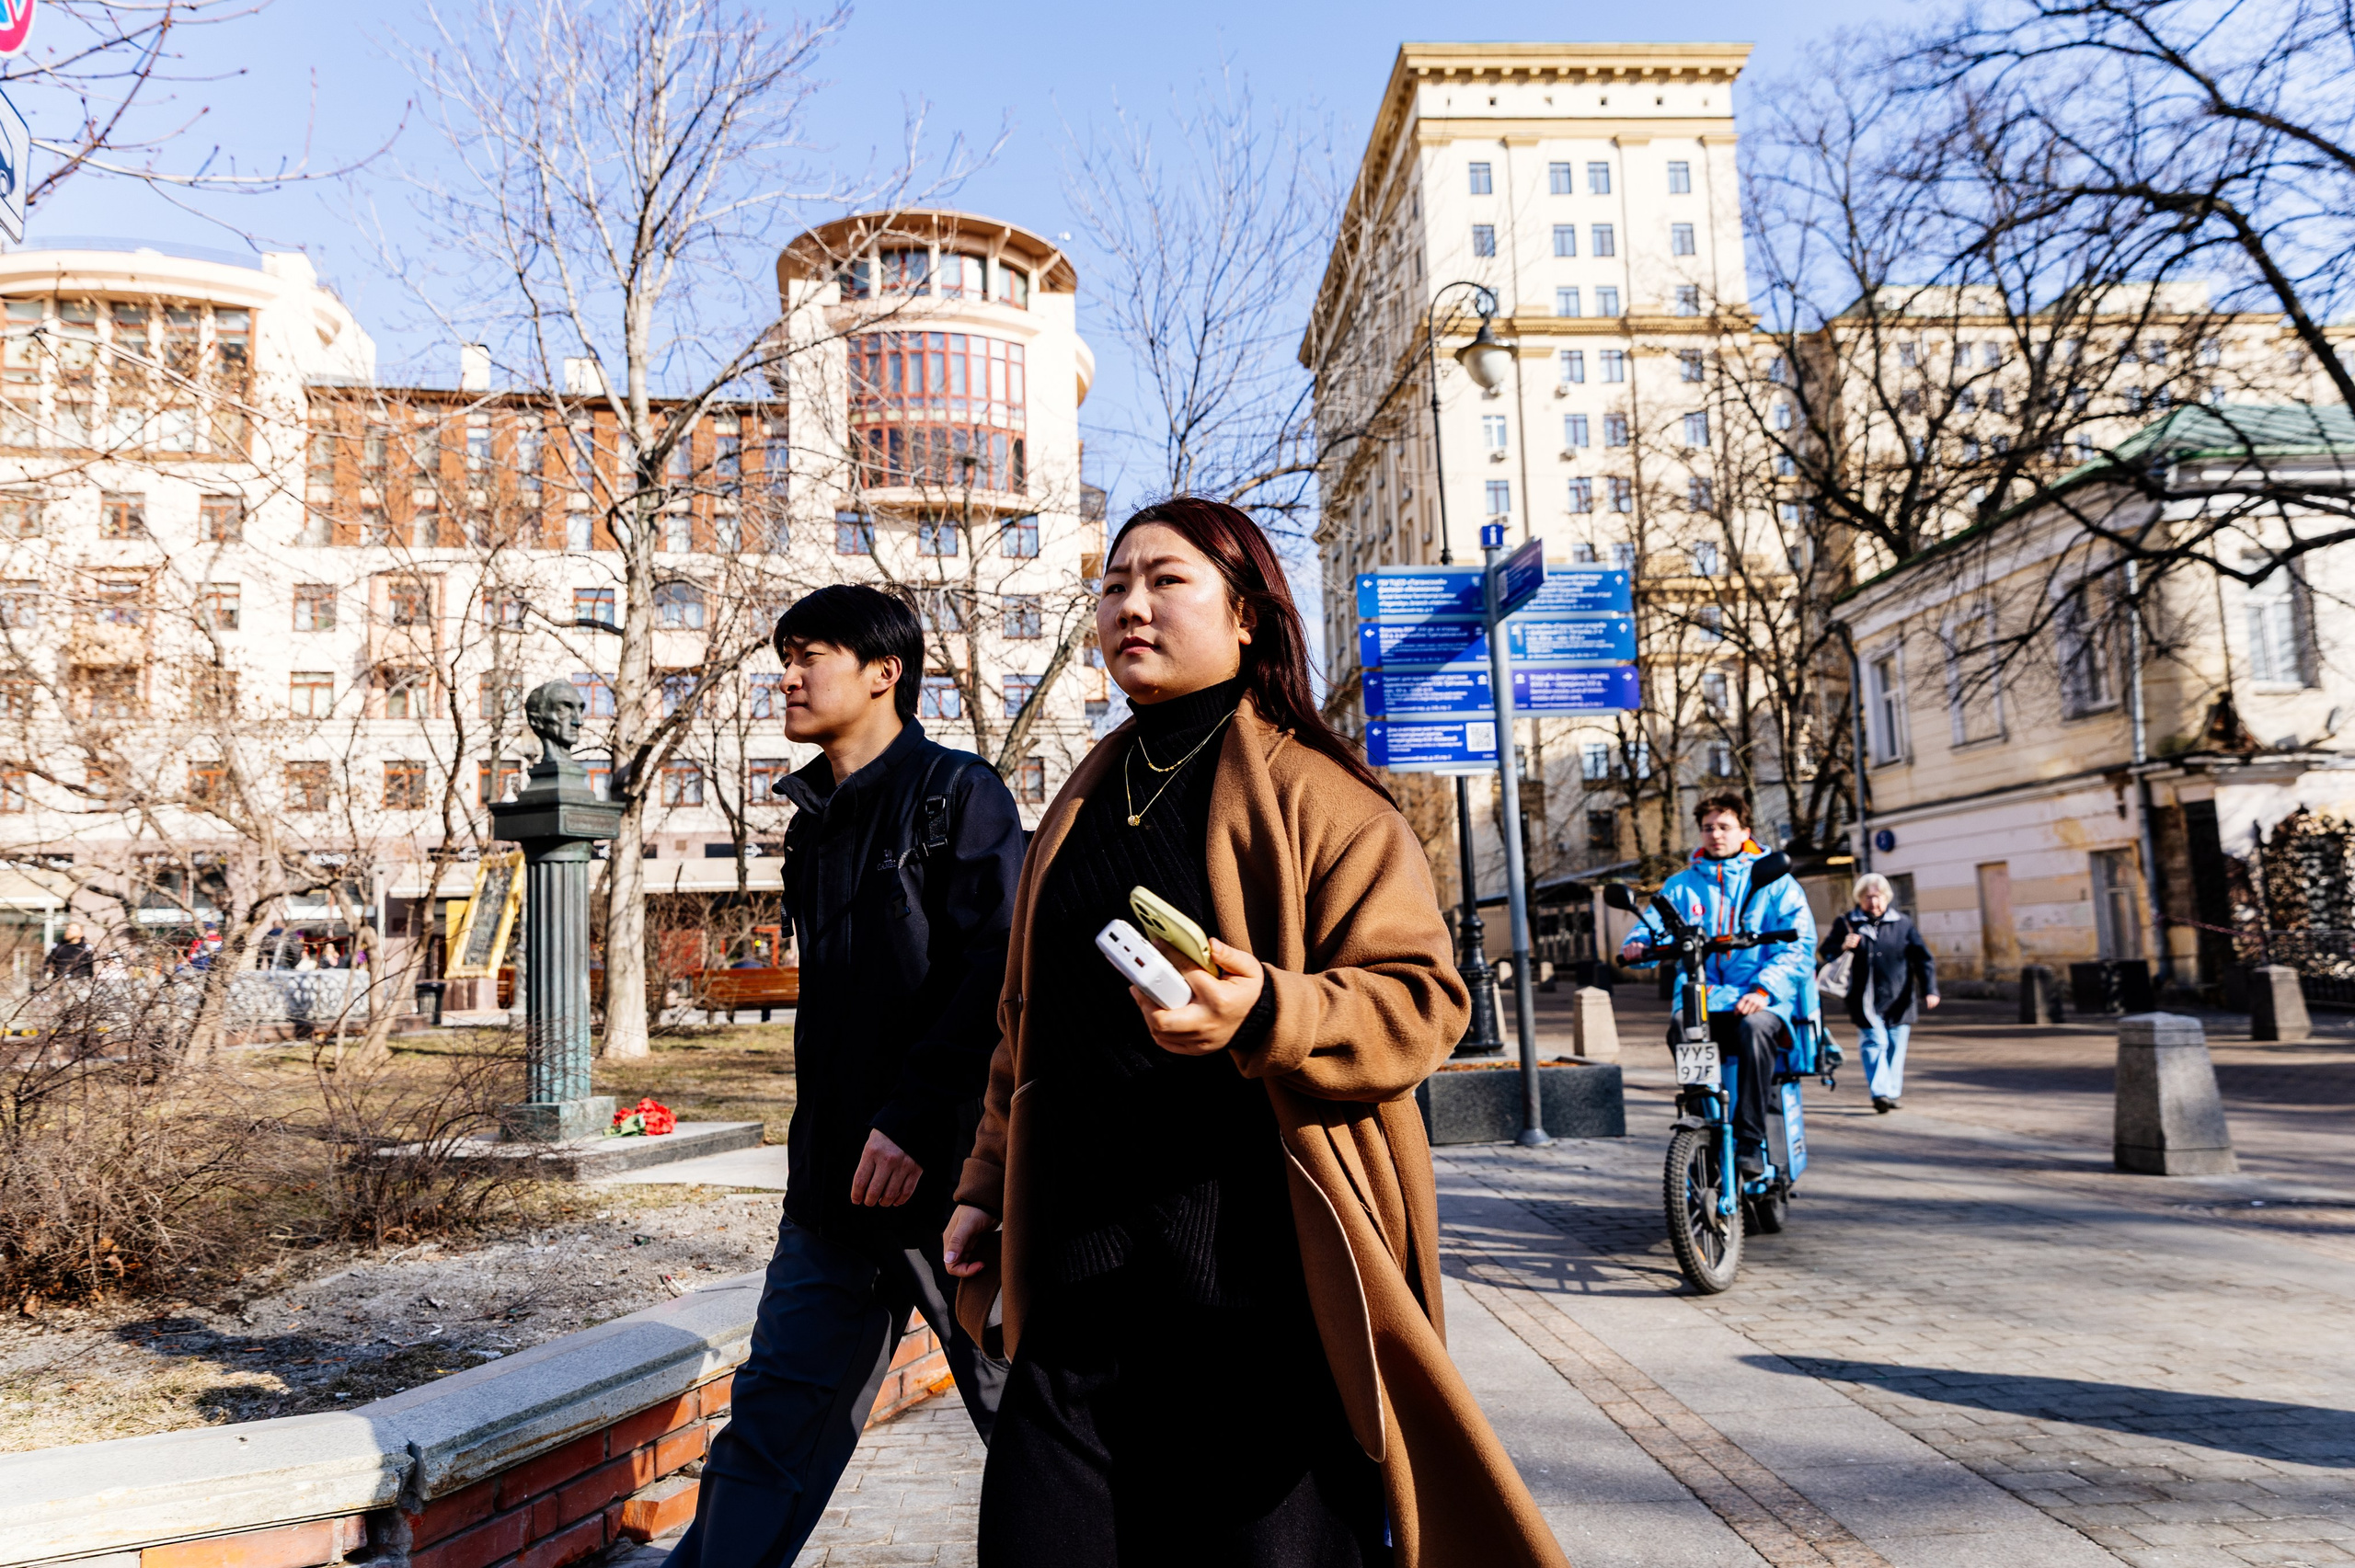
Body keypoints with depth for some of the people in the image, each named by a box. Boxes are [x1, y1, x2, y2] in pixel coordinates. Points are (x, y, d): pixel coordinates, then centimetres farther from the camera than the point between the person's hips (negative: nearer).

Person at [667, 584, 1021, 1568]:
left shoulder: (959, 793, -7)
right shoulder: (816, 816, 16)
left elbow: (995, 975, -16)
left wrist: (912, 1119, -20)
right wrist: (825, 1139, 16)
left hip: (944, 1168, -7)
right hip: (835, 1175, 7)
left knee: (1018, 1404, 8)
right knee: (775, 1406, 8)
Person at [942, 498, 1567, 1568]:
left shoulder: (1314, 795, -1)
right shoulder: (1082, 807, 17)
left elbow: (1418, 998, -9)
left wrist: (1268, 1015, -26)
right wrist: (986, 1187, 19)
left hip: (1267, 1287, -5)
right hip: (1081, 1272, 5)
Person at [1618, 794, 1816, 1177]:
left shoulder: (1775, 882, 9)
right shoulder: (1683, 884, 18)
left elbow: (1799, 942, -2)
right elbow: (1653, 924, 10)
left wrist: (1764, 989, -18)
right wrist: (1636, 945, -16)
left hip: (1762, 1001, -2)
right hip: (1702, 997, 2)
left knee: (1754, 1028, -36)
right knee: (1681, 1030, -32)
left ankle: (1750, 1142, -27)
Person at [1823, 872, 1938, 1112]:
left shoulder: (1901, 923, 7)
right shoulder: (1846, 923, 3)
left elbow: (1922, 957, 8)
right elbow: (1824, 955, 5)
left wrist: (1929, 989, -1)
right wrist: (1842, 947, -16)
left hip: (1898, 1000, 2)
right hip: (1866, 1001, -2)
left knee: (1895, 1047, 7)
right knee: (1875, 1043, -13)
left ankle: (1891, 1093, 19)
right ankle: (1879, 1092, -19)